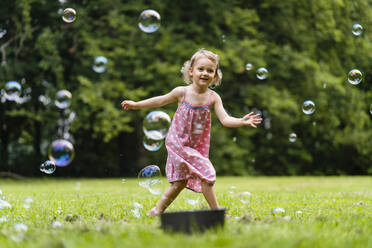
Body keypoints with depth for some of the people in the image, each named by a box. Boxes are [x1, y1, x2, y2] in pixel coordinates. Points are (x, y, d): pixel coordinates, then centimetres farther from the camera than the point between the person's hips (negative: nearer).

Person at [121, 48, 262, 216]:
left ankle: (158, 209, 27)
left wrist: (242, 121, -32)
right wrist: (136, 105, 13)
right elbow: (160, 101, 5)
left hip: (198, 147, 4)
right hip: (179, 143, -4)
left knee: (180, 182, 12)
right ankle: (216, 210, -3)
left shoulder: (213, 97, -7)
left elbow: (225, 119, -14)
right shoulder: (182, 92, -10)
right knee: (206, 174, -14)